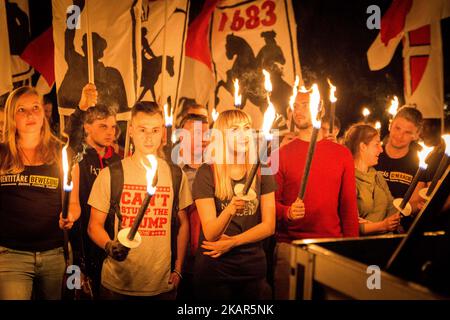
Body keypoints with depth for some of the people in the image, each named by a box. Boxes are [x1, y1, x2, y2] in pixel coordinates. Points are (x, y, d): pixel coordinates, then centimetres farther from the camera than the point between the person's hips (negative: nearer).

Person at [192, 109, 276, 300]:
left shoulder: (261, 171, -1)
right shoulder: (207, 173, -11)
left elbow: (269, 226, -1)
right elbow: (210, 234, -17)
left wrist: (232, 242, -12)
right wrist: (230, 209, -35)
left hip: (253, 266, 3)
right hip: (214, 268, -3)